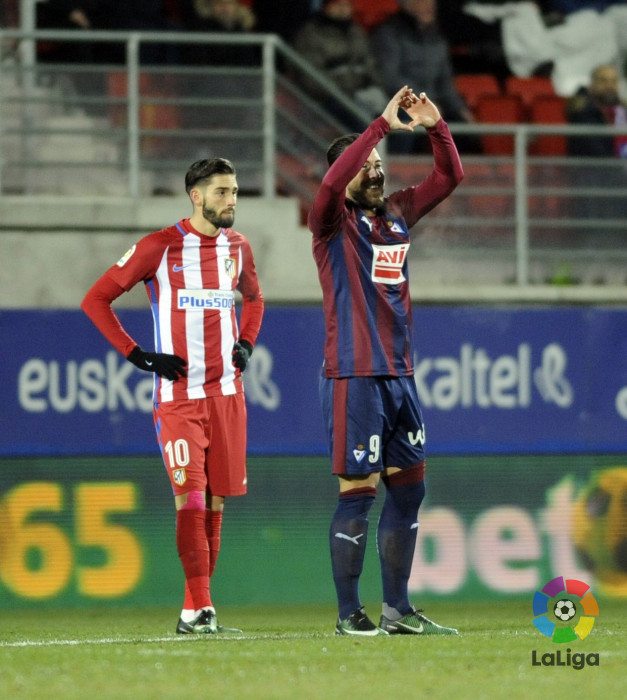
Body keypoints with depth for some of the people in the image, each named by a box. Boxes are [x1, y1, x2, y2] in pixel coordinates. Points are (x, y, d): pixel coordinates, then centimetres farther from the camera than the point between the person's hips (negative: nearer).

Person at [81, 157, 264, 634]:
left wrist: (246, 345, 12)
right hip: (178, 393, -5)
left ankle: (194, 610, 11)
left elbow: (254, 298, 31)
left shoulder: (238, 248, 10)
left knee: (216, 500, 4)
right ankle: (201, 608, -17)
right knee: (191, 497, -15)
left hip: (227, 392, 5)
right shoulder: (161, 247, -6)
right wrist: (138, 355, -9)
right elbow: (96, 300, -2)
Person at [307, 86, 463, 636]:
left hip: (401, 374, 7)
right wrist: (383, 125, -26)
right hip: (354, 378, -7)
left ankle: (398, 609, 16)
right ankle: (349, 614, 0)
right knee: (358, 492, -6)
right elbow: (333, 182, -25)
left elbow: (449, 177, 16)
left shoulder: (396, 213, 14)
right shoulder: (334, 220, -4)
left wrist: (435, 127, -1)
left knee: (408, 488, 8)